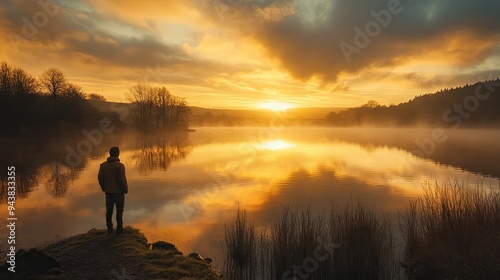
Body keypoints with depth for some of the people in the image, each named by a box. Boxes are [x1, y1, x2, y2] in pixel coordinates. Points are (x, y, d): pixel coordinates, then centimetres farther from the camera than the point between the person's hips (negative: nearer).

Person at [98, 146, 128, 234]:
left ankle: (109, 228, 25)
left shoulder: (103, 165, -4)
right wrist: (126, 189, -5)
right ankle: (119, 229, 15)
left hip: (108, 192, 5)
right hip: (118, 192, -5)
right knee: (119, 211, 9)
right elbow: (122, 179, -21)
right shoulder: (120, 165, -20)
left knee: (109, 211, 16)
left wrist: (104, 188, 14)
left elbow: (100, 178, 0)